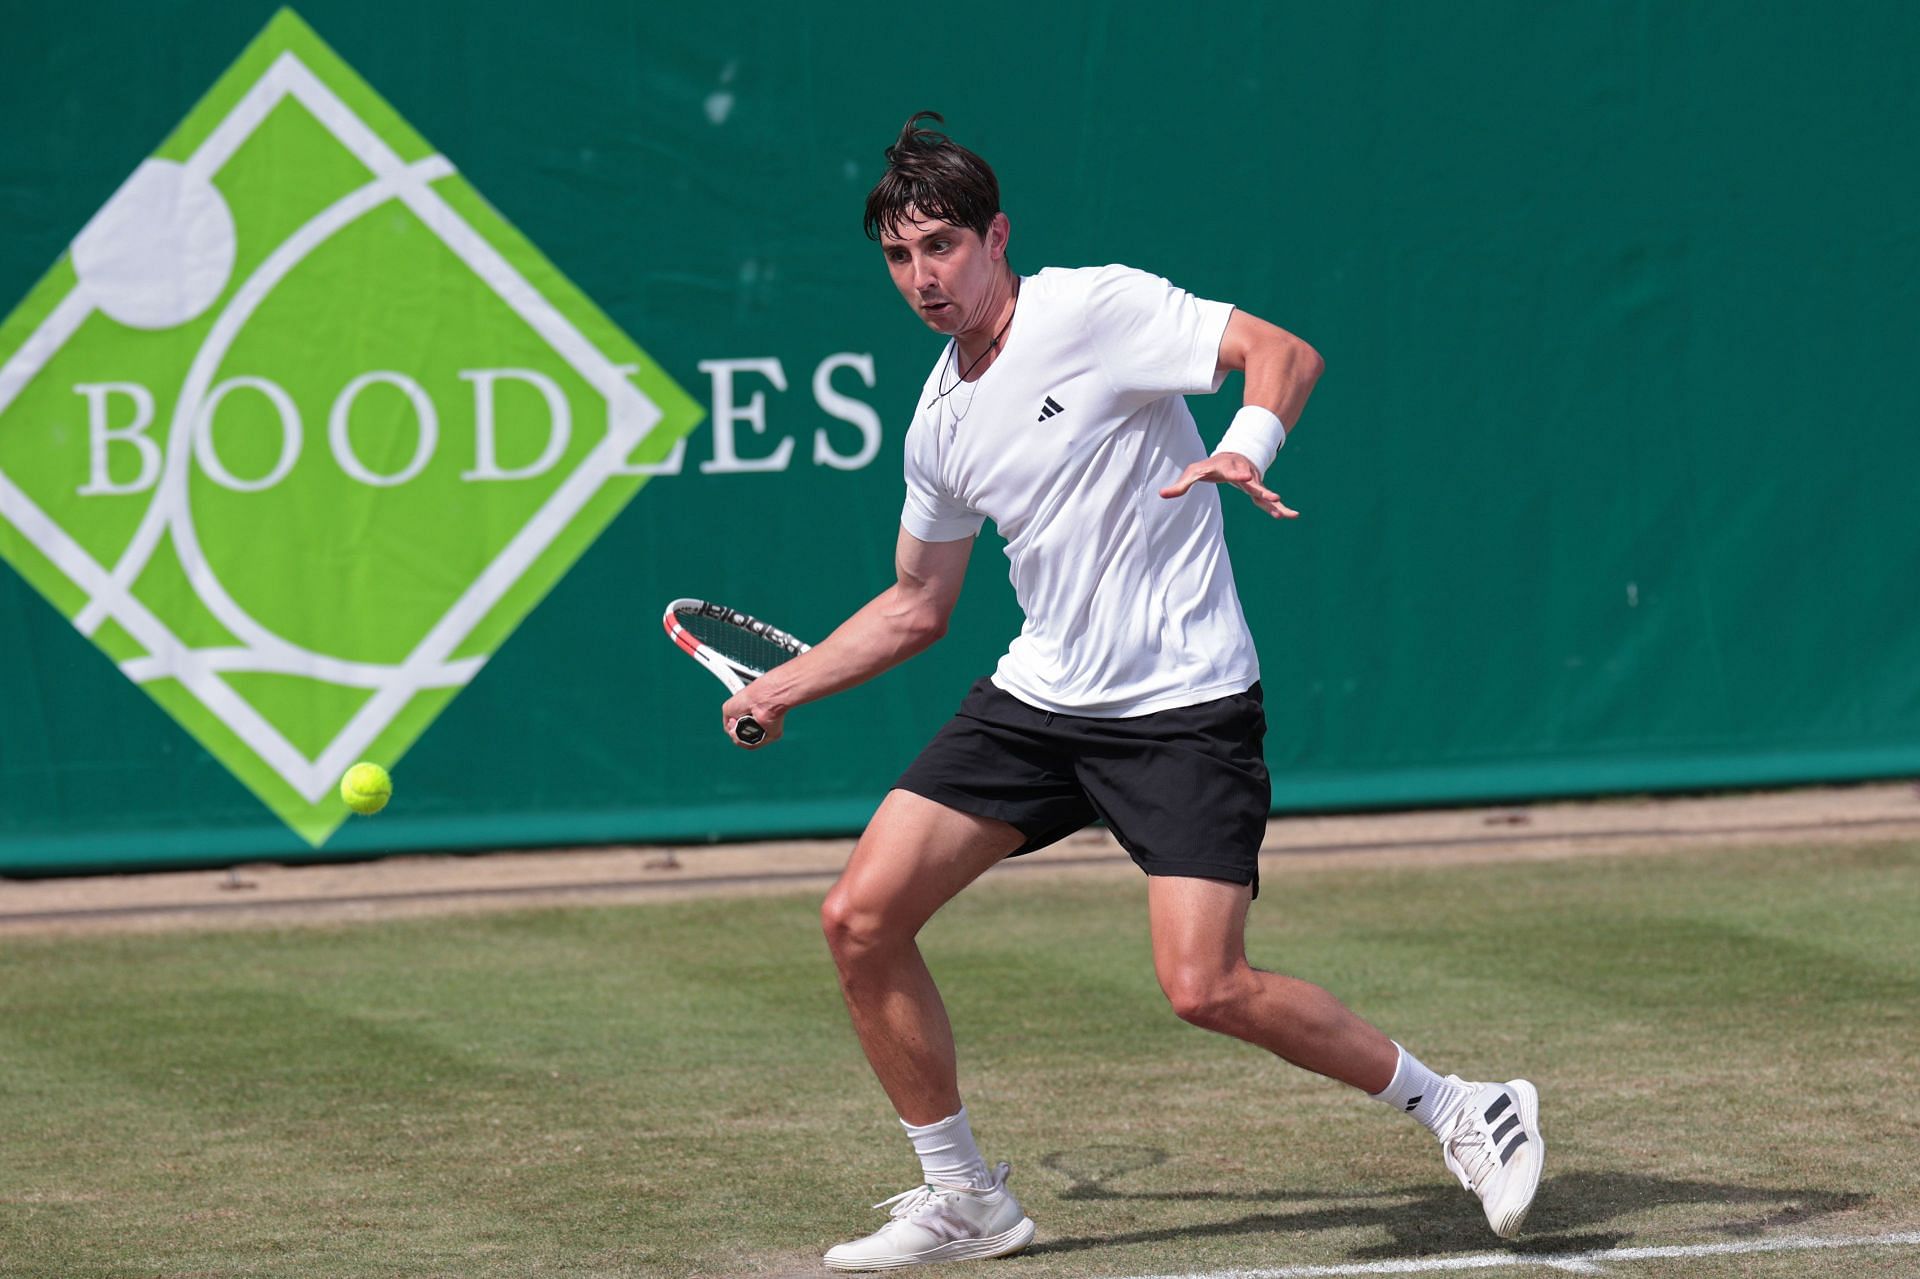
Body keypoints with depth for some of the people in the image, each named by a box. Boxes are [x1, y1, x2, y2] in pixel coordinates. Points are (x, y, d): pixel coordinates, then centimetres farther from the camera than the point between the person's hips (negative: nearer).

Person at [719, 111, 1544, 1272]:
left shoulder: (1096, 308, -9)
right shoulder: (940, 421, 11)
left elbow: (1286, 352, -17)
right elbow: (917, 607, 24)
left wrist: (1247, 446, -36)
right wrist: (784, 688, 19)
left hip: (1183, 708, -7)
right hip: (1037, 698, 7)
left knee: (1207, 987, -19)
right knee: (862, 919, -3)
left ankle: (1465, 1114, 0)